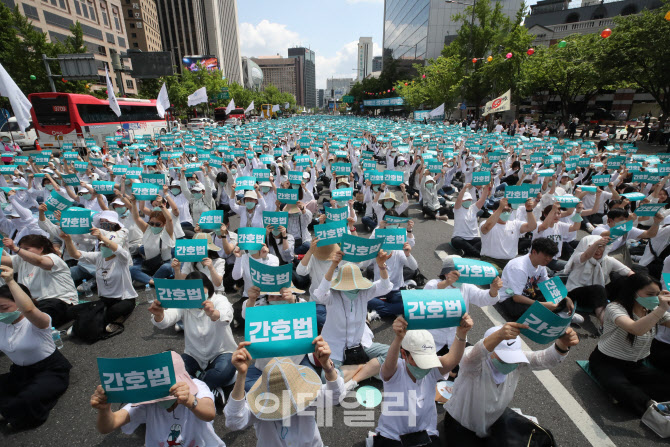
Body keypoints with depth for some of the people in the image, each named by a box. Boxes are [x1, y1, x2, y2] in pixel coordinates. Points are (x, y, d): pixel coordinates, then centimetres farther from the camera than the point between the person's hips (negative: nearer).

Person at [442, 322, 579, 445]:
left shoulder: (516, 361, -15)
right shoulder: (476, 363, -31)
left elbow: (544, 359, -28)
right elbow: (474, 357, -54)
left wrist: (562, 344, -49)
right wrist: (499, 335, -70)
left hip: (497, 417, 6)